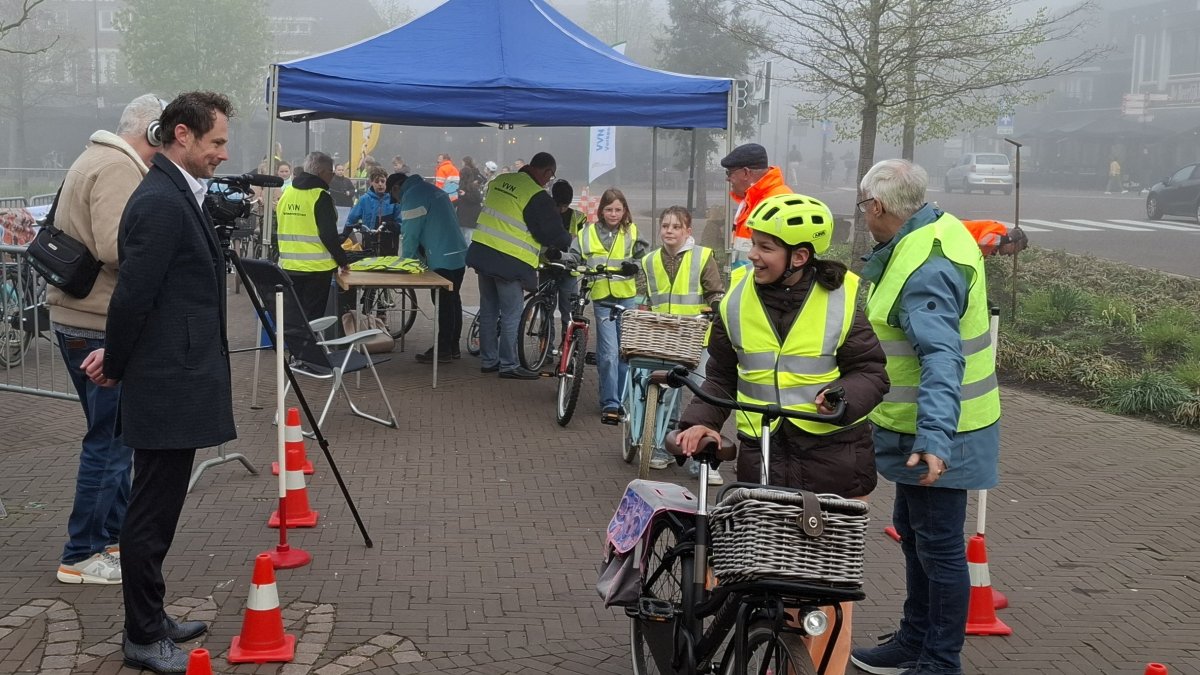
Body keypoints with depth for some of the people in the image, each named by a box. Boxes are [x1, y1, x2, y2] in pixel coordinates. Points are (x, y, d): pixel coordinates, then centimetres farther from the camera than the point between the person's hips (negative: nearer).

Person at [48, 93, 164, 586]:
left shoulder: (96, 160, 17)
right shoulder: (120, 168, -15)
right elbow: (115, 248, -27)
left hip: (76, 318, 10)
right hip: (103, 325, -10)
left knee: (111, 436, 17)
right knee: (110, 440, -3)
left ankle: (115, 534, 26)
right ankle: (83, 556, 3)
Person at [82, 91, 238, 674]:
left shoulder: (179, 195, 14)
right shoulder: (160, 202, -18)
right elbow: (133, 296, -19)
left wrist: (118, 360, 13)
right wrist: (116, 365, -5)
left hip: (177, 382, 10)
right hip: (166, 386, -10)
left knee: (156, 511, 17)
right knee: (151, 514, 0)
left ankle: (150, 622, 27)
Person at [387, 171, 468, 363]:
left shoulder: (412, 197, -10)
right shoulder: (431, 190, 20)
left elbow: (410, 233, -11)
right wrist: (419, 254, 25)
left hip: (443, 260, -9)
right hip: (459, 255, 9)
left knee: (443, 304, -3)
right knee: (453, 301, 14)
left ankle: (443, 350, 2)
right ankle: (453, 347, 21)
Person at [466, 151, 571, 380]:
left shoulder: (500, 180, 9)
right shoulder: (538, 197, -14)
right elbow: (553, 232, -8)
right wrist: (570, 244, 11)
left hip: (481, 254, 7)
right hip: (509, 262, -7)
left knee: (489, 311, 16)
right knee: (511, 316, 3)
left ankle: (488, 360, 24)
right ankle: (509, 365, 8)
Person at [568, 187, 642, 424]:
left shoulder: (632, 232, 6)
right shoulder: (587, 233, 4)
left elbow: (643, 258, 12)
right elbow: (573, 256, 6)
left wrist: (634, 266, -10)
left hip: (627, 298, 2)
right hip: (602, 299, -2)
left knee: (625, 351, 8)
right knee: (609, 352, -10)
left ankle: (623, 400, 20)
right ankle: (610, 404, -6)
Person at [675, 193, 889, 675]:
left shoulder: (840, 301, -6)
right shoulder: (738, 300, 3)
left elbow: (871, 371, -3)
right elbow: (720, 375, 12)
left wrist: (845, 397, -23)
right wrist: (701, 420, -2)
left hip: (833, 461, -2)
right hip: (762, 459, 3)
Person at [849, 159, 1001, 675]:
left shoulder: (925, 272, -27)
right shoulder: (939, 228, 4)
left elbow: (942, 360, -37)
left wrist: (934, 438, -45)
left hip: (935, 438, -11)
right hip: (923, 428, 11)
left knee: (938, 546, 1)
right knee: (914, 533, 22)